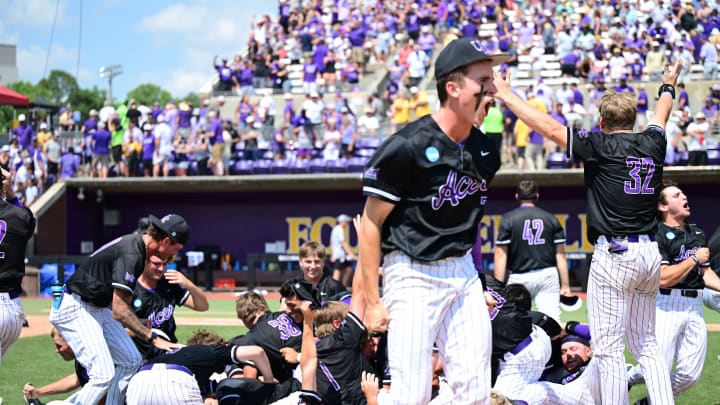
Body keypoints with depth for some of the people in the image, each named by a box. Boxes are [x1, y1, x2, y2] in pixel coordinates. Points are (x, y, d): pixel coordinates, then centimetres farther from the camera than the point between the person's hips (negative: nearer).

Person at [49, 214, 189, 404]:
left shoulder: (136, 245, 6)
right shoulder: (131, 255, -25)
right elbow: (119, 310, -30)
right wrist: (153, 338, -30)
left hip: (98, 308, 10)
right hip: (74, 309, -10)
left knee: (131, 360, 10)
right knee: (104, 374, -19)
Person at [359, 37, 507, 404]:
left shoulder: (486, 150, 5)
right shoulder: (406, 147, -16)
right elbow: (370, 225, -11)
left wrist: (479, 287, 17)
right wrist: (372, 301, -13)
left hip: (463, 273, 7)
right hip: (413, 276, -6)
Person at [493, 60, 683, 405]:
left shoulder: (601, 145, -7)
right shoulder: (653, 143, 10)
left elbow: (550, 128, -9)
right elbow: (660, 116, 32)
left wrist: (506, 95, -3)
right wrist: (668, 86, 53)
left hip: (614, 254, -7)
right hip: (650, 254, 7)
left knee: (608, 349, -5)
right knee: (646, 345, 15)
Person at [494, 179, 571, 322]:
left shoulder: (508, 219, 0)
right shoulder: (551, 219, 7)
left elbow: (500, 254, -5)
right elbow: (560, 255, 5)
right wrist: (565, 285, 7)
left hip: (518, 278, -1)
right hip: (547, 276, 2)